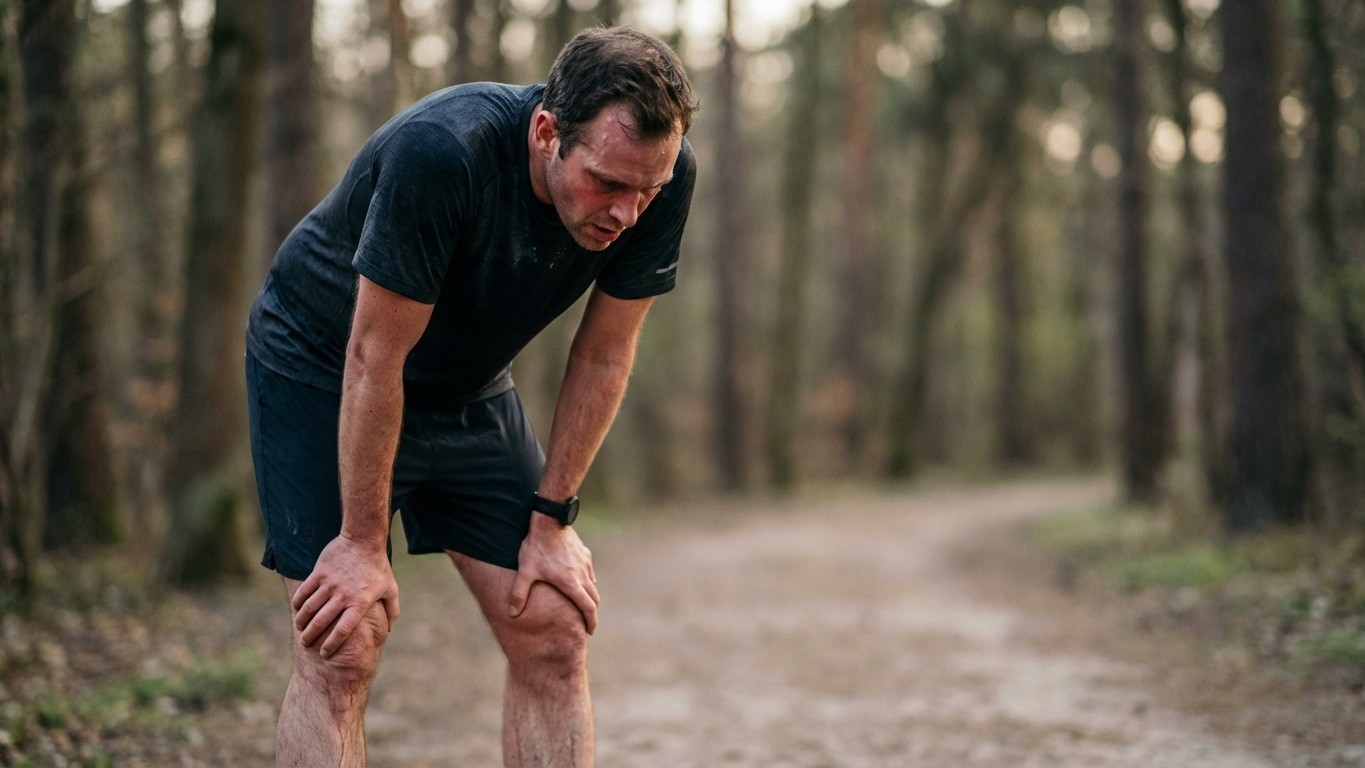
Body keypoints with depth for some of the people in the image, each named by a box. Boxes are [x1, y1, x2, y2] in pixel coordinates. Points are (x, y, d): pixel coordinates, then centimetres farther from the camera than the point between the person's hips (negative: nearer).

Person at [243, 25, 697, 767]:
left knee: (555, 636, -2)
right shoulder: (440, 154, -36)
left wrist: (550, 519, -7)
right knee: (340, 653, -12)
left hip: (469, 390, 5)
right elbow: (375, 357, -28)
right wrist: (363, 543, -22)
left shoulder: (663, 180, -21)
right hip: (324, 371, -5)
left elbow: (603, 355, -9)